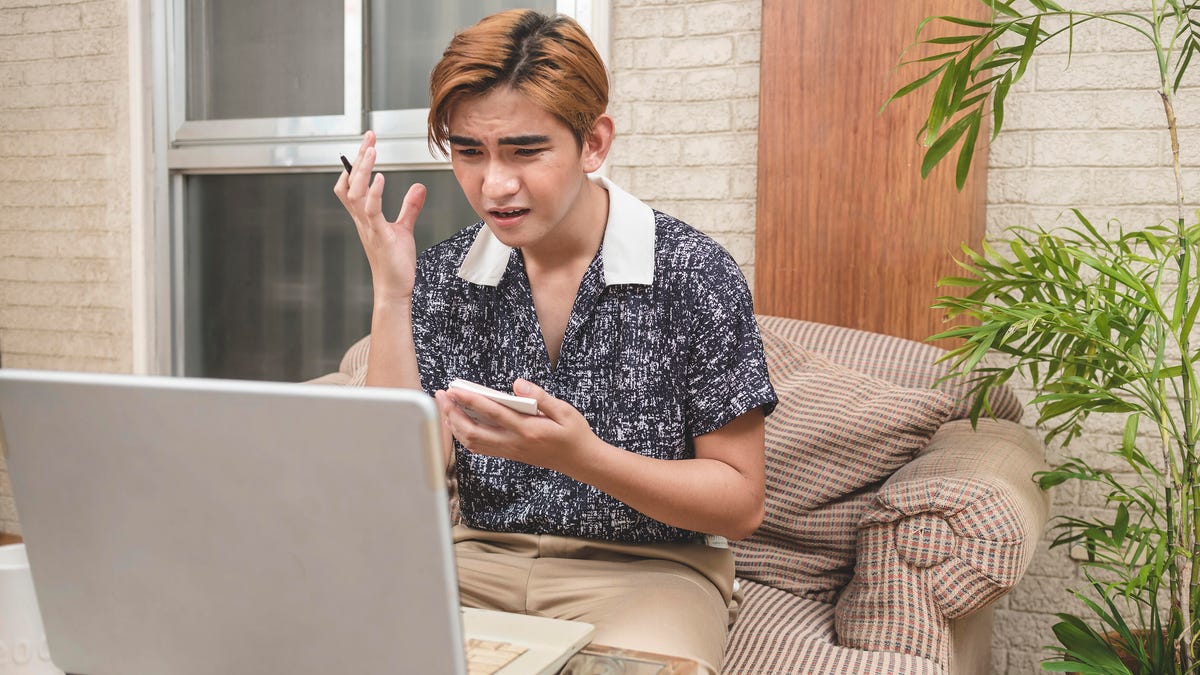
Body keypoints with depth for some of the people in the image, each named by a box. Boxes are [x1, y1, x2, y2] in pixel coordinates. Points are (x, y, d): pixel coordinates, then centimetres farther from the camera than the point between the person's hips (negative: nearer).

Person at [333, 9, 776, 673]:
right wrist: (390, 294, -15)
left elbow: (741, 504, -8)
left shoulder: (692, 273, -11)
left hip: (648, 564, -3)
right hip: (483, 558, 3)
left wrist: (582, 456, -24)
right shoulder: (441, 276, 0)